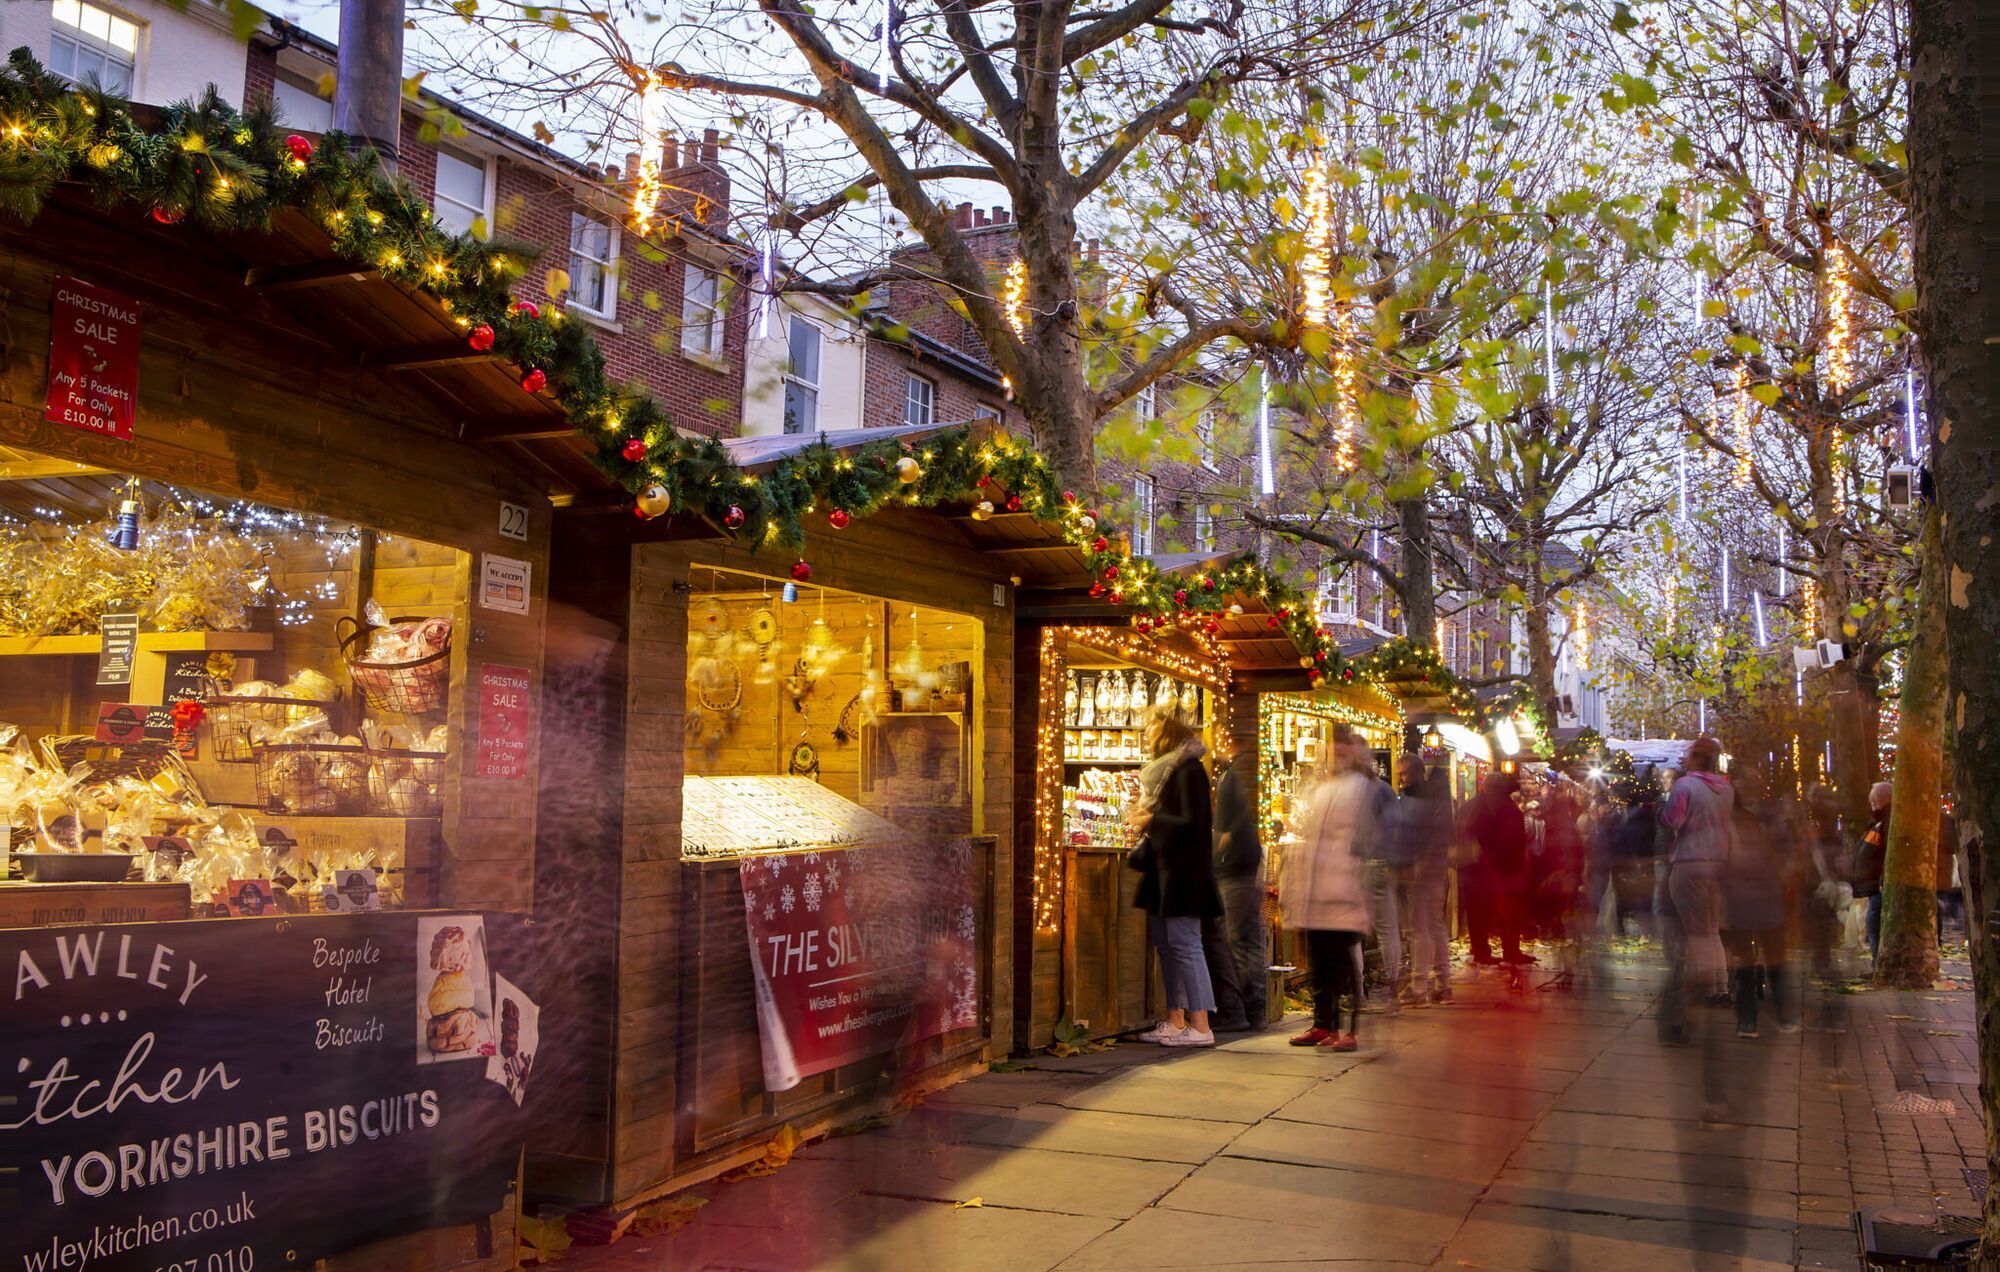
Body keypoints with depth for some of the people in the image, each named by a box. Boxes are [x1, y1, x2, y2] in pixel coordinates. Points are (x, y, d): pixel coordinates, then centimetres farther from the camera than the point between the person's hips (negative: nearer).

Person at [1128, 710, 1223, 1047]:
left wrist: (1151, 821, -13)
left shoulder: (1189, 770, -13)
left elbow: (1192, 823, -19)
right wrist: (1145, 815, 8)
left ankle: (1200, 1027, -7)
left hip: (1183, 870, -10)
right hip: (1163, 869, 10)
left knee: (1184, 944, -9)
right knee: (1166, 944, 11)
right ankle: (1176, 1021, 17)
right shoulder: (1162, 770, 16)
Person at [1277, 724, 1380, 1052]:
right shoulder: (1323, 788, 22)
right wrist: (1292, 884, 15)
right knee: (1319, 960, 10)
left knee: (1344, 960, -6)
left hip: (1341, 889, -7)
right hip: (1315, 892, 7)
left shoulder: (1361, 786, 1)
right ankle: (1323, 1024, 17)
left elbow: (1357, 839, -7)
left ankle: (1349, 1029, -3)